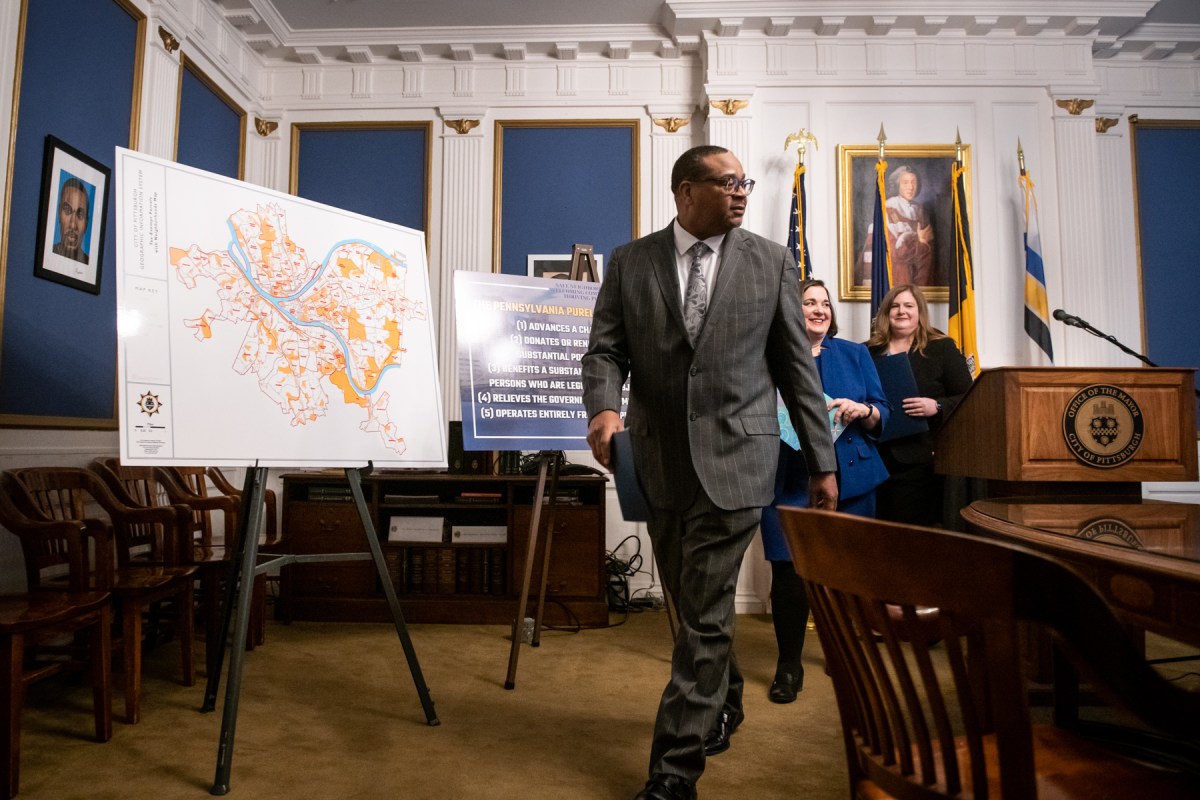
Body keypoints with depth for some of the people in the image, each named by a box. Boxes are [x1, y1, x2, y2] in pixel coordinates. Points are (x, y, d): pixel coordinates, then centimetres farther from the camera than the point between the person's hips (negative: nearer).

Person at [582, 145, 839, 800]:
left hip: (733, 458, -2)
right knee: (693, 603, 17)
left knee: (705, 614, -4)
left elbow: (797, 366, 4)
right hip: (658, 460, 3)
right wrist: (604, 407, -21)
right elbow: (605, 350, 1)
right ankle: (724, 704, 43)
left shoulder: (771, 262, 4)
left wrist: (822, 462, 3)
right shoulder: (629, 262, 5)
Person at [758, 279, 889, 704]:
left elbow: (882, 414, 11)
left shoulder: (854, 354, 12)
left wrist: (863, 411, -11)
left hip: (850, 482, 3)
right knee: (789, 576, -5)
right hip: (791, 484, -2)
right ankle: (788, 665, 12)